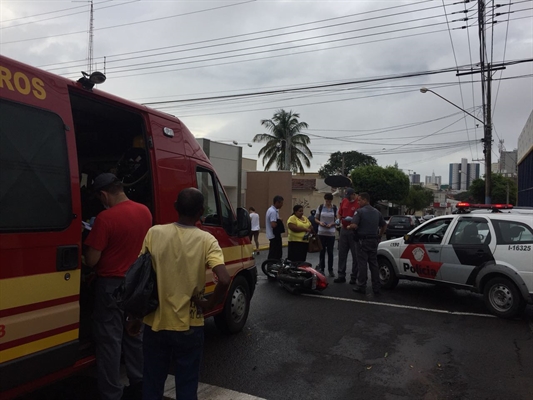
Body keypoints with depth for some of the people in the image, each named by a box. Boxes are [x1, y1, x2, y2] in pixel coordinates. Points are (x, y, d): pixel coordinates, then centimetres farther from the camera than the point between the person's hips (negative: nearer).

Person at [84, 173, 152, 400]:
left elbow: (91, 260, -17)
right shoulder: (145, 212, 0)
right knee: (134, 335, 18)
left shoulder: (106, 218, -21)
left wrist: (90, 245, 2)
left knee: (109, 340, 6)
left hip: (111, 285, -6)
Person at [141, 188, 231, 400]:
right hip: (189, 326, -2)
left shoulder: (154, 233, -6)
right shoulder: (206, 240, -13)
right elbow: (224, 280, -25)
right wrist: (210, 304, -8)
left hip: (156, 322, 2)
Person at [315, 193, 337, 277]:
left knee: (330, 251, 4)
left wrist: (332, 224, -12)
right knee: (322, 251, 6)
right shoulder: (320, 207, 2)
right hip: (322, 232, 0)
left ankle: (330, 270, 14)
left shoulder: (334, 208, 2)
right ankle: (321, 268, 16)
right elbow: (316, 219, 7)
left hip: (331, 233, 0)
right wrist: (320, 223, -12)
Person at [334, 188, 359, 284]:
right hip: (344, 229, 6)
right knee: (342, 254, 9)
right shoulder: (344, 201, 8)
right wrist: (340, 221, 5)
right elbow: (340, 213, 20)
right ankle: (341, 275, 17)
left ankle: (354, 277, 11)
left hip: (354, 231, -6)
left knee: (355, 255, 3)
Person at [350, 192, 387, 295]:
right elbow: (384, 225, 19)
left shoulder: (360, 211, -10)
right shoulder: (377, 212, 12)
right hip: (374, 241, 6)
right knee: (374, 264, 9)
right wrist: (380, 235, 25)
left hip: (363, 240, -6)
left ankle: (361, 286, 3)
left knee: (362, 263, -1)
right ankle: (376, 287, 12)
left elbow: (354, 225, -21)